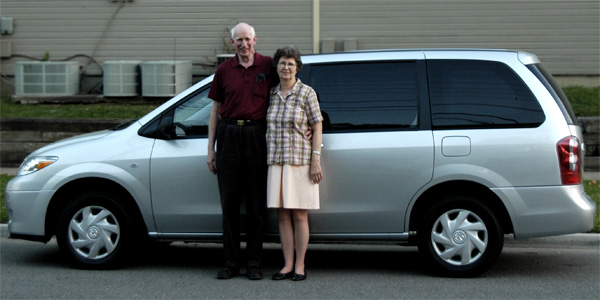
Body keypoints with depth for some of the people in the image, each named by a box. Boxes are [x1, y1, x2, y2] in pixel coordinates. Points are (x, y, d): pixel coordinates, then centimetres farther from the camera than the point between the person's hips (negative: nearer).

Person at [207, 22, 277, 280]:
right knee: (229, 203, 4)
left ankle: (254, 264, 9)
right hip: (229, 135, 2)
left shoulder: (268, 66, 3)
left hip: (257, 135, -2)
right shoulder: (224, 70, 9)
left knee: (256, 203, 2)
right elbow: (216, 109, 11)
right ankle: (231, 263, 11)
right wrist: (211, 148, 8)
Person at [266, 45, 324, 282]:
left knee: (299, 216, 0)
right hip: (276, 162, 4)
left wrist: (316, 161, -11)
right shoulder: (272, 94, 10)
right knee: (283, 215, 4)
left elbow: (317, 127, -4)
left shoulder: (307, 93, -3)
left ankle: (300, 266, 6)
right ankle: (288, 265, 10)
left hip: (300, 161, -4)